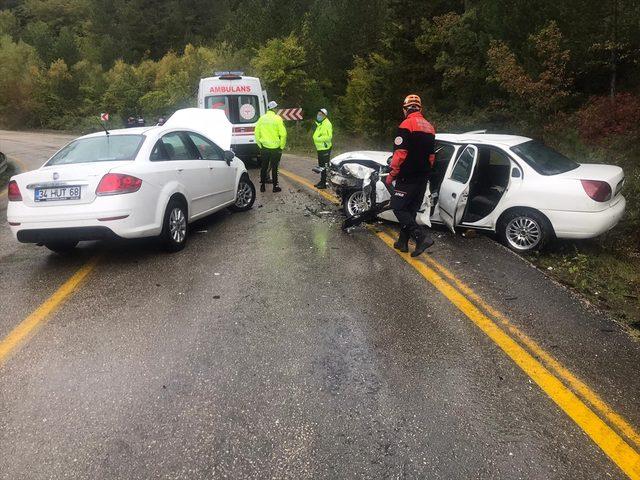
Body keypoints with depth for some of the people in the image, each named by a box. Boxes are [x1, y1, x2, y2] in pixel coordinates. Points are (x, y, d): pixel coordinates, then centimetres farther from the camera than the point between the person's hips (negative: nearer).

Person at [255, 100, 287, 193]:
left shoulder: (262, 118, 3)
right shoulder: (277, 119, -8)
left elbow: (257, 133, 4)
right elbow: (283, 134, -12)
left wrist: (260, 145, 12)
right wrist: (282, 146, -2)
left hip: (264, 148, 3)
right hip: (275, 148, -3)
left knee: (264, 167, 11)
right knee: (274, 168, 4)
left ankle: (262, 186, 15)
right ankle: (275, 186, 8)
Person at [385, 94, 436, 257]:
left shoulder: (407, 124, -11)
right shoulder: (429, 127, 15)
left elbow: (400, 153, -18)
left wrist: (392, 174, -11)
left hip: (408, 177, -8)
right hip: (423, 178, 8)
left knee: (398, 207, -3)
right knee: (411, 210, 13)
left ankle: (422, 237, -16)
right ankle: (403, 242, 18)